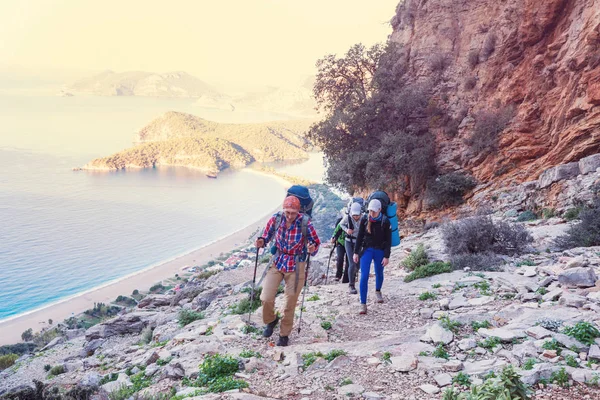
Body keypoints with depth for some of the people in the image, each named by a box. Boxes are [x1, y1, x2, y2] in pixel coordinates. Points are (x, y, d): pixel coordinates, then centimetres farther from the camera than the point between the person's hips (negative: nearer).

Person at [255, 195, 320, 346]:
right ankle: (271, 320, 25)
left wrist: (312, 249, -26)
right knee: (266, 298, -9)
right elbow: (267, 235, 7)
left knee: (290, 304, 7)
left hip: (296, 266, -2)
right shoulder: (275, 219, -10)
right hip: (277, 263, 2)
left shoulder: (305, 223, -17)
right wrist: (262, 242, -16)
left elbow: (317, 242, -4)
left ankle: (284, 334, 31)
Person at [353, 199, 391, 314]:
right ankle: (363, 304, -8)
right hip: (366, 249, 0)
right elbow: (359, 237, 3)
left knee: (379, 273, 18)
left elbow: (388, 240, -8)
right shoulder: (364, 220, -6)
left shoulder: (385, 221, -11)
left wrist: (386, 256, -11)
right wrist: (356, 252, 4)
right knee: (364, 276, -10)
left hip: (380, 251, 0)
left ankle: (378, 291, 50)